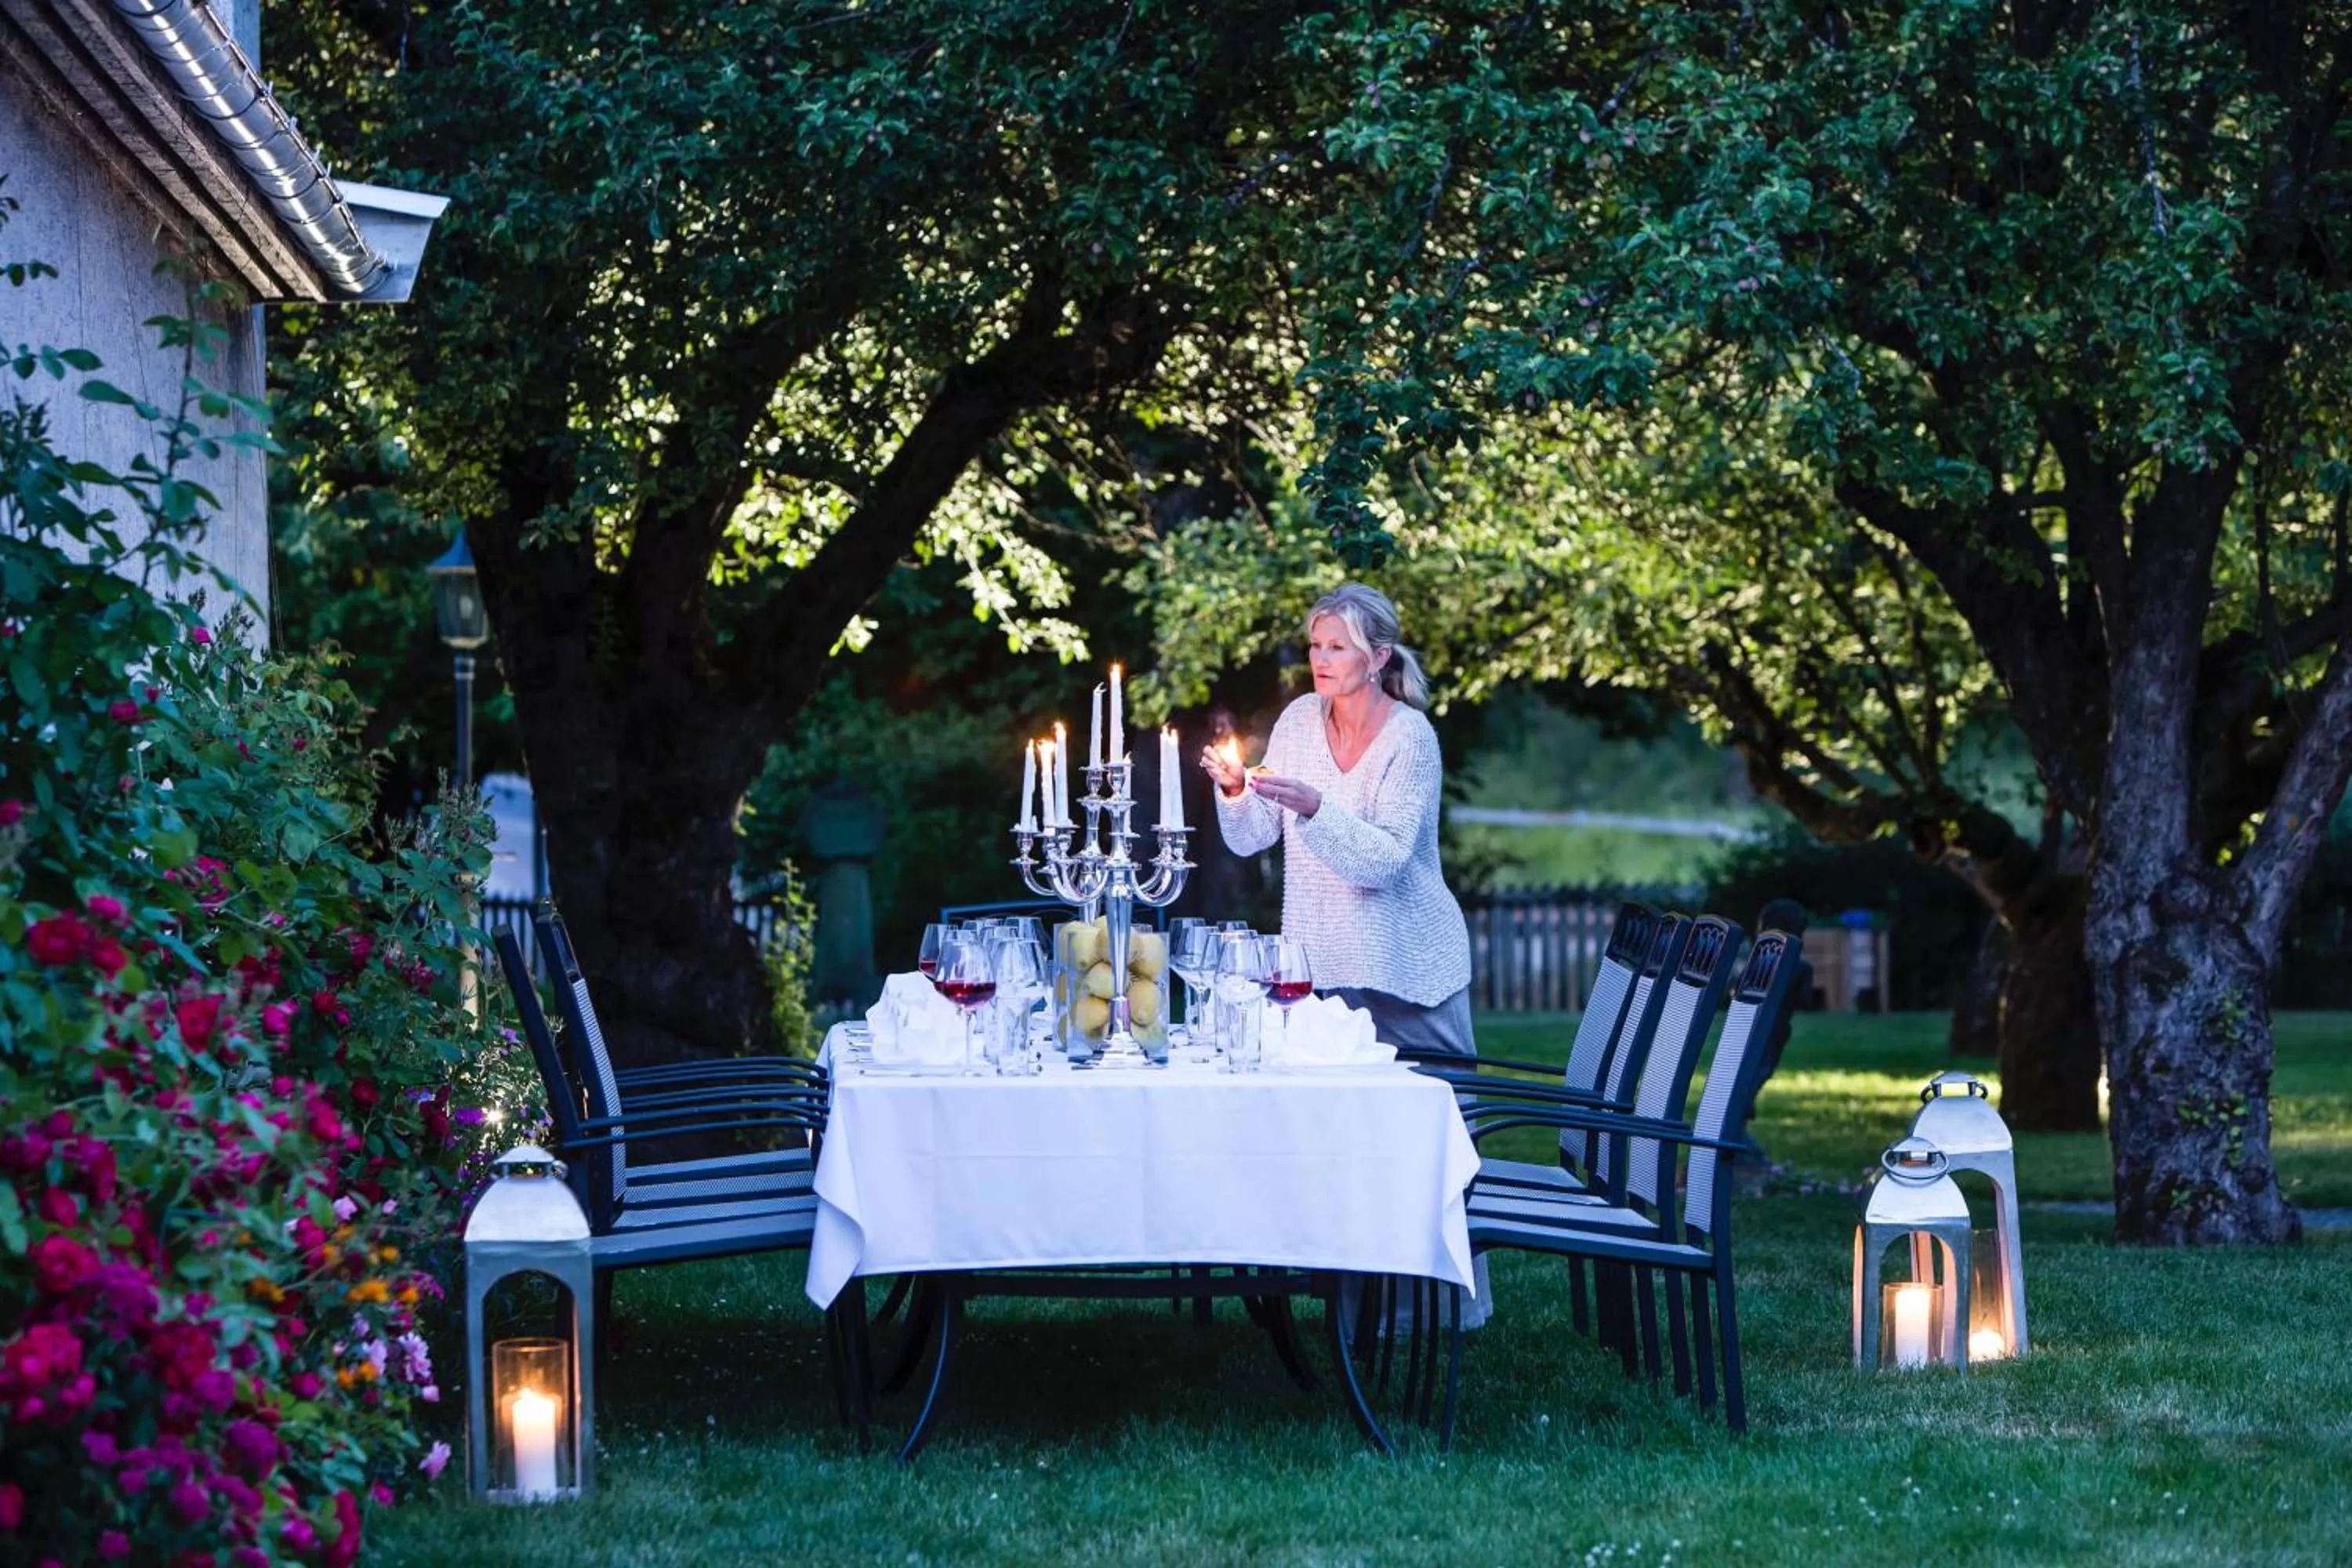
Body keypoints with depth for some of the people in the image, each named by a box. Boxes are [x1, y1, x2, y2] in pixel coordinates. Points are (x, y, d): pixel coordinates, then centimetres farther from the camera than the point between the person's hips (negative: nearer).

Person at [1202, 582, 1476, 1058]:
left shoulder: (1410, 737, -13)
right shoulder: (1300, 719, 2)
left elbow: (1387, 862, -22)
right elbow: (1249, 839, 2)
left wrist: (1314, 807, -34)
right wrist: (1234, 789, -18)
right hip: (1319, 966, 4)